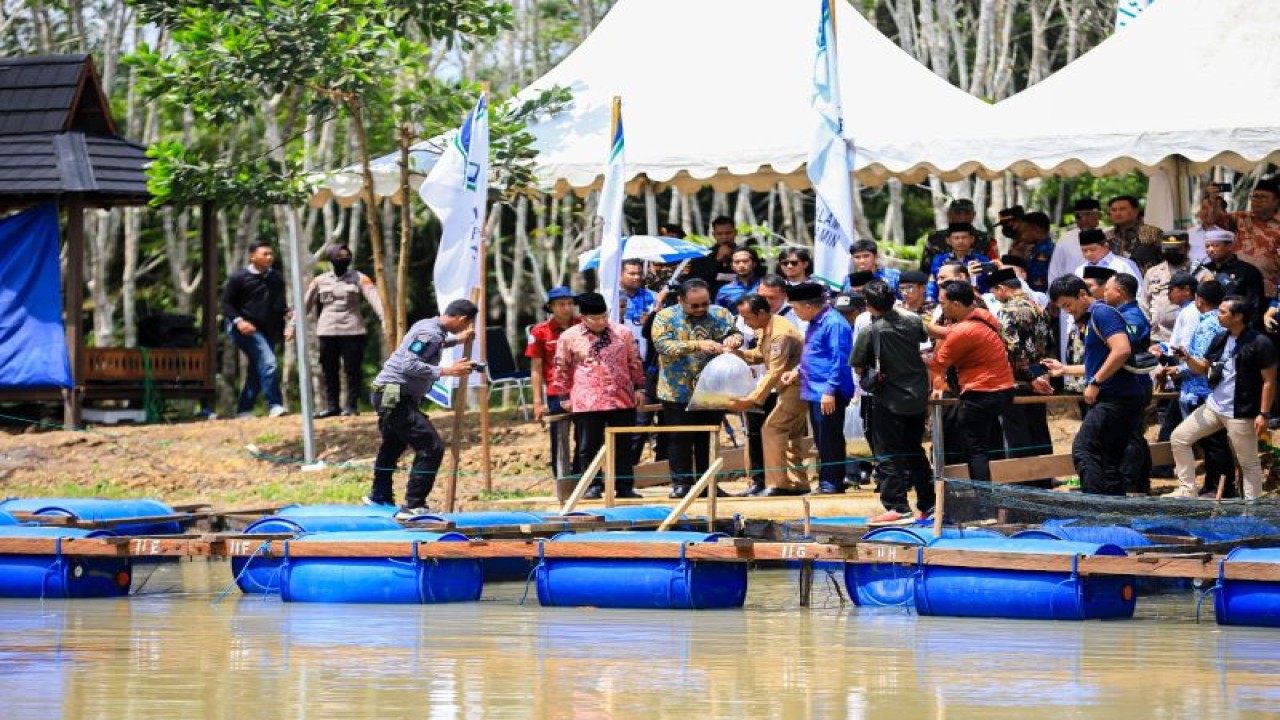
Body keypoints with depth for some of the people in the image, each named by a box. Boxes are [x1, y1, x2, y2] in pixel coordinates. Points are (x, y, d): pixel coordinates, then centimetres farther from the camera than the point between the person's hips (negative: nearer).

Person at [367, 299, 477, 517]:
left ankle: (380, 497, 49)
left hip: (389, 395, 11)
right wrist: (447, 371, -26)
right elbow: (409, 364, -27)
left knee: (393, 445, 31)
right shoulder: (430, 333, -18)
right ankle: (412, 507, -17)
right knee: (432, 449, -15)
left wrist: (457, 340, 30)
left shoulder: (429, 325, 10)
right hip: (395, 397, -11)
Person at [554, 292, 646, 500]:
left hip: (622, 399, 2)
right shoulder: (569, 337, 0)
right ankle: (593, 486, 10)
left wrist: (639, 388, 9)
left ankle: (624, 486, 12)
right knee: (589, 446, 2)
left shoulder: (623, 333, 5)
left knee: (623, 445, 5)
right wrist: (565, 396, 6)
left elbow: (634, 363, 13)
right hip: (587, 402, -2)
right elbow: (562, 369, 7)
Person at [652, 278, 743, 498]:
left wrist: (734, 339, -30)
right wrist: (697, 345, -31)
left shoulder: (720, 314, 3)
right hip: (678, 391, -2)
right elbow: (663, 345, -19)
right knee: (680, 440, 2)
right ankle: (680, 483, 10)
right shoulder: (666, 317, -6)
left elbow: (736, 333, -3)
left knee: (709, 440, 9)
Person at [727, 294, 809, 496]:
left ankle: (777, 483, -13)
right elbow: (759, 355, 18)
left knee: (772, 428, -13)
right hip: (787, 386, 10)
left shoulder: (780, 334, -25)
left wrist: (751, 400, -26)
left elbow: (774, 373, -26)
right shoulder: (764, 329, 5)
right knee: (790, 434, 14)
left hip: (797, 386, -10)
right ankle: (797, 482, 19)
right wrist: (738, 353, -1)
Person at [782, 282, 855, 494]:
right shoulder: (816, 323, 14)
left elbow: (839, 360, -20)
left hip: (828, 396, -10)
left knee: (829, 439, -4)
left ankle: (832, 483, 1)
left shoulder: (833, 324, -17)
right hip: (815, 391, 10)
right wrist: (798, 372, 15)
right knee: (821, 440, 14)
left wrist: (830, 390, -22)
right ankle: (825, 482, 20)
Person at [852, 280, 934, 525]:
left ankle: (898, 507, -6)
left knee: (889, 456, 0)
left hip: (889, 401, -6)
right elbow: (924, 337, 21)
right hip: (917, 397, 6)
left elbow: (858, 368, -12)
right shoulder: (912, 320, -2)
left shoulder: (870, 331, -17)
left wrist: (869, 372, 8)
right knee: (915, 451, 18)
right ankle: (929, 503, 20)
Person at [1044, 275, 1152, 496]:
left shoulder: (1102, 313, -9)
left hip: (1117, 397, -10)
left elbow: (1122, 350, -23)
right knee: (1111, 459, 10)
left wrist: (1095, 383, -18)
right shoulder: (1091, 319, 22)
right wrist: (1064, 369, 34)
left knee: (1083, 449, -13)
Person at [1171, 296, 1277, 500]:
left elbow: (1269, 381, -12)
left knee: (1249, 463, 2)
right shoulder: (1220, 340, 7)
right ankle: (1187, 490, 15)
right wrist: (1187, 359, -5)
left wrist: (1263, 414, -16)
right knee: (1179, 437, 7)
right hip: (1213, 406, 8)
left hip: (1241, 414, -8)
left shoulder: (1260, 343, -14)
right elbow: (1202, 368, 16)